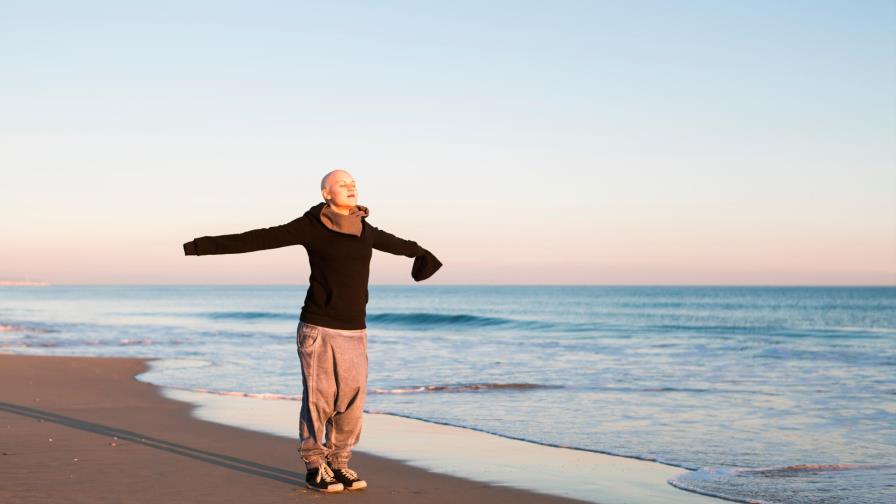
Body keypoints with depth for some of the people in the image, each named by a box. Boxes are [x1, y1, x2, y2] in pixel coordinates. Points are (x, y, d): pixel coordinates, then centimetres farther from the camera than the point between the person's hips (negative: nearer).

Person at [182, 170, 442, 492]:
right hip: (318, 329, -5)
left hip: (354, 332, 5)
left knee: (351, 402, 6)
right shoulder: (311, 226, -7)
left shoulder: (364, 229, 9)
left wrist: (418, 252, 49)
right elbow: (259, 239, -10)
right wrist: (208, 246, -15)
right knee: (318, 400, 0)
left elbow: (391, 242, 32)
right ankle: (314, 469, 13)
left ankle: (338, 465, 20)